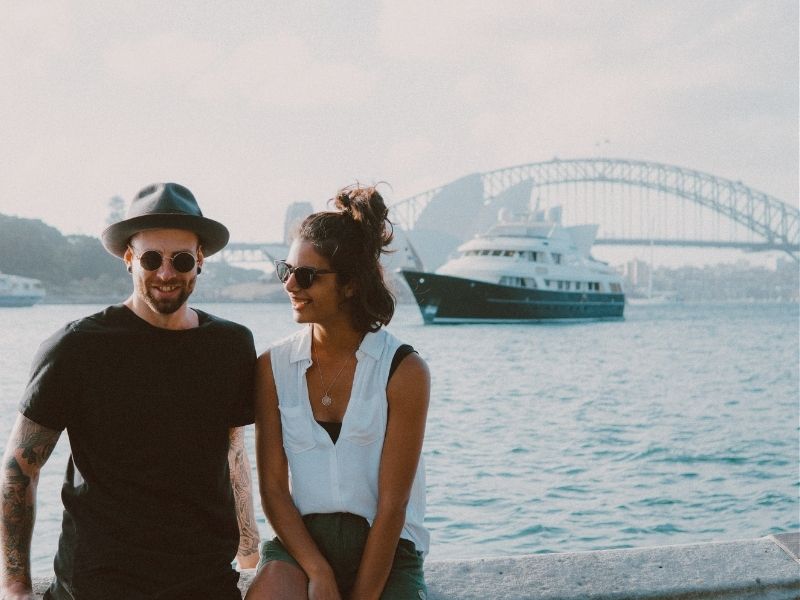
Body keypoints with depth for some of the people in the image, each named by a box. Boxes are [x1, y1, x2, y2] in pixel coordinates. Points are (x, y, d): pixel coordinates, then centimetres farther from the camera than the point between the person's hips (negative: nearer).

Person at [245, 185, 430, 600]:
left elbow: (391, 505, -8)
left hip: (383, 549, -1)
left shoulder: (404, 371, -6)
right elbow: (273, 487, 0)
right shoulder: (274, 367, 3)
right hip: (300, 540, 1)